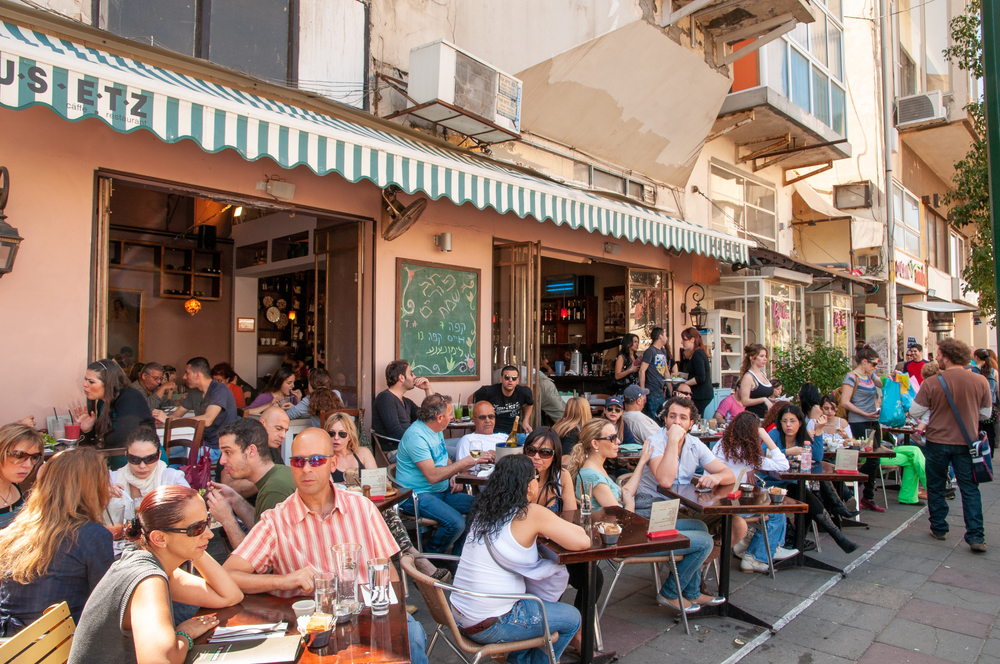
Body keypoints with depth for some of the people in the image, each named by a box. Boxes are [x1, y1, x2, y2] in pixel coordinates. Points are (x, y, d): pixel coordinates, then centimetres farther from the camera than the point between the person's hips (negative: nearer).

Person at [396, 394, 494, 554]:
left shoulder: (436, 430, 10)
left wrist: (452, 476, 3)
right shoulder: (416, 436, -20)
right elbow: (433, 476, -27)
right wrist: (467, 462, -26)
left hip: (442, 491, 9)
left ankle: (460, 559, 5)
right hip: (417, 496, -9)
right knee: (456, 523, -29)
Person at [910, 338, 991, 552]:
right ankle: (976, 537, 6)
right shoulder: (980, 381, -7)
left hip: (937, 441, -2)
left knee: (936, 487, 14)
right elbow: (986, 412, 5)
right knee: (970, 489, 9)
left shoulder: (932, 383, -15)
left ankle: (938, 528, 23)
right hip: (966, 443, 2)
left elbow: (915, 411, -9)